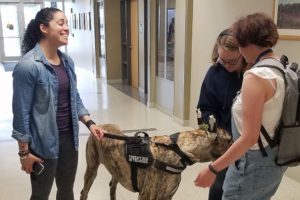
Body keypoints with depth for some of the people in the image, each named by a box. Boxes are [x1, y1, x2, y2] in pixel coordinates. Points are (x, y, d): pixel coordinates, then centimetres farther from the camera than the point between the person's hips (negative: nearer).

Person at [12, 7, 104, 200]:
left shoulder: (67, 61, 3)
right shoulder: (28, 65, -19)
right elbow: (21, 111, -16)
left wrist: (89, 122, 1)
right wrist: (24, 152, -12)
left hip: (69, 138, 6)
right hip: (43, 143, -6)